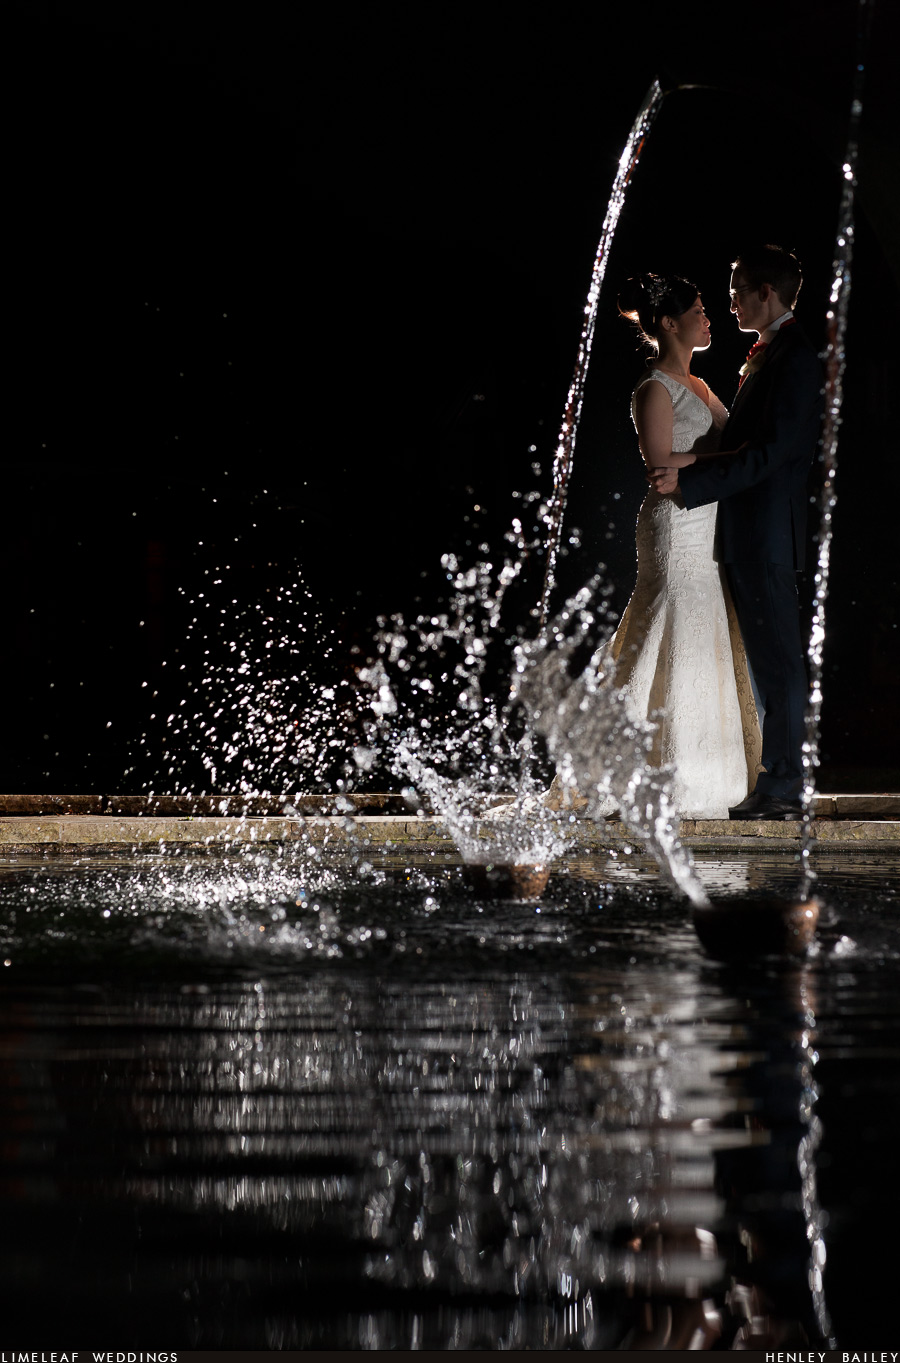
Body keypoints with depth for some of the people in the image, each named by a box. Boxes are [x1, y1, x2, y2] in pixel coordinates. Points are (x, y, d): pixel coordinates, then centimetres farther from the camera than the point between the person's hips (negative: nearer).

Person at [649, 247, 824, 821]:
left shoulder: (795, 358, -14)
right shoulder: (765, 355, 17)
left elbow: (775, 450, -21)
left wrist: (690, 481, -20)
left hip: (767, 531, -10)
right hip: (750, 533, 10)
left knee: (778, 661, -6)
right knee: (769, 663, 12)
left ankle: (781, 788, -4)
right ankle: (780, 783, 17)